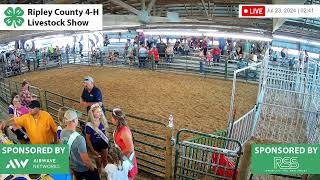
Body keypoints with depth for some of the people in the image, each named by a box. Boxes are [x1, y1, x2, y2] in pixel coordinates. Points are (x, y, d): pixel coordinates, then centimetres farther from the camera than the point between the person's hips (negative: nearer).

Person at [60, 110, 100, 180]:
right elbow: (86, 160, -29)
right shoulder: (78, 138, -37)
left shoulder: (62, 133, -12)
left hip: (72, 166, 7)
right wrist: (93, 169, -10)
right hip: (83, 169, -7)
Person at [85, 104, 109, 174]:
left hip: (104, 144, 3)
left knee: (105, 160, 21)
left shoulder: (103, 121, -11)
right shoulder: (89, 125, -23)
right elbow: (88, 139, -14)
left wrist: (107, 142, 7)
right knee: (98, 162, 17)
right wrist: (92, 150, -12)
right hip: (96, 145, -3)